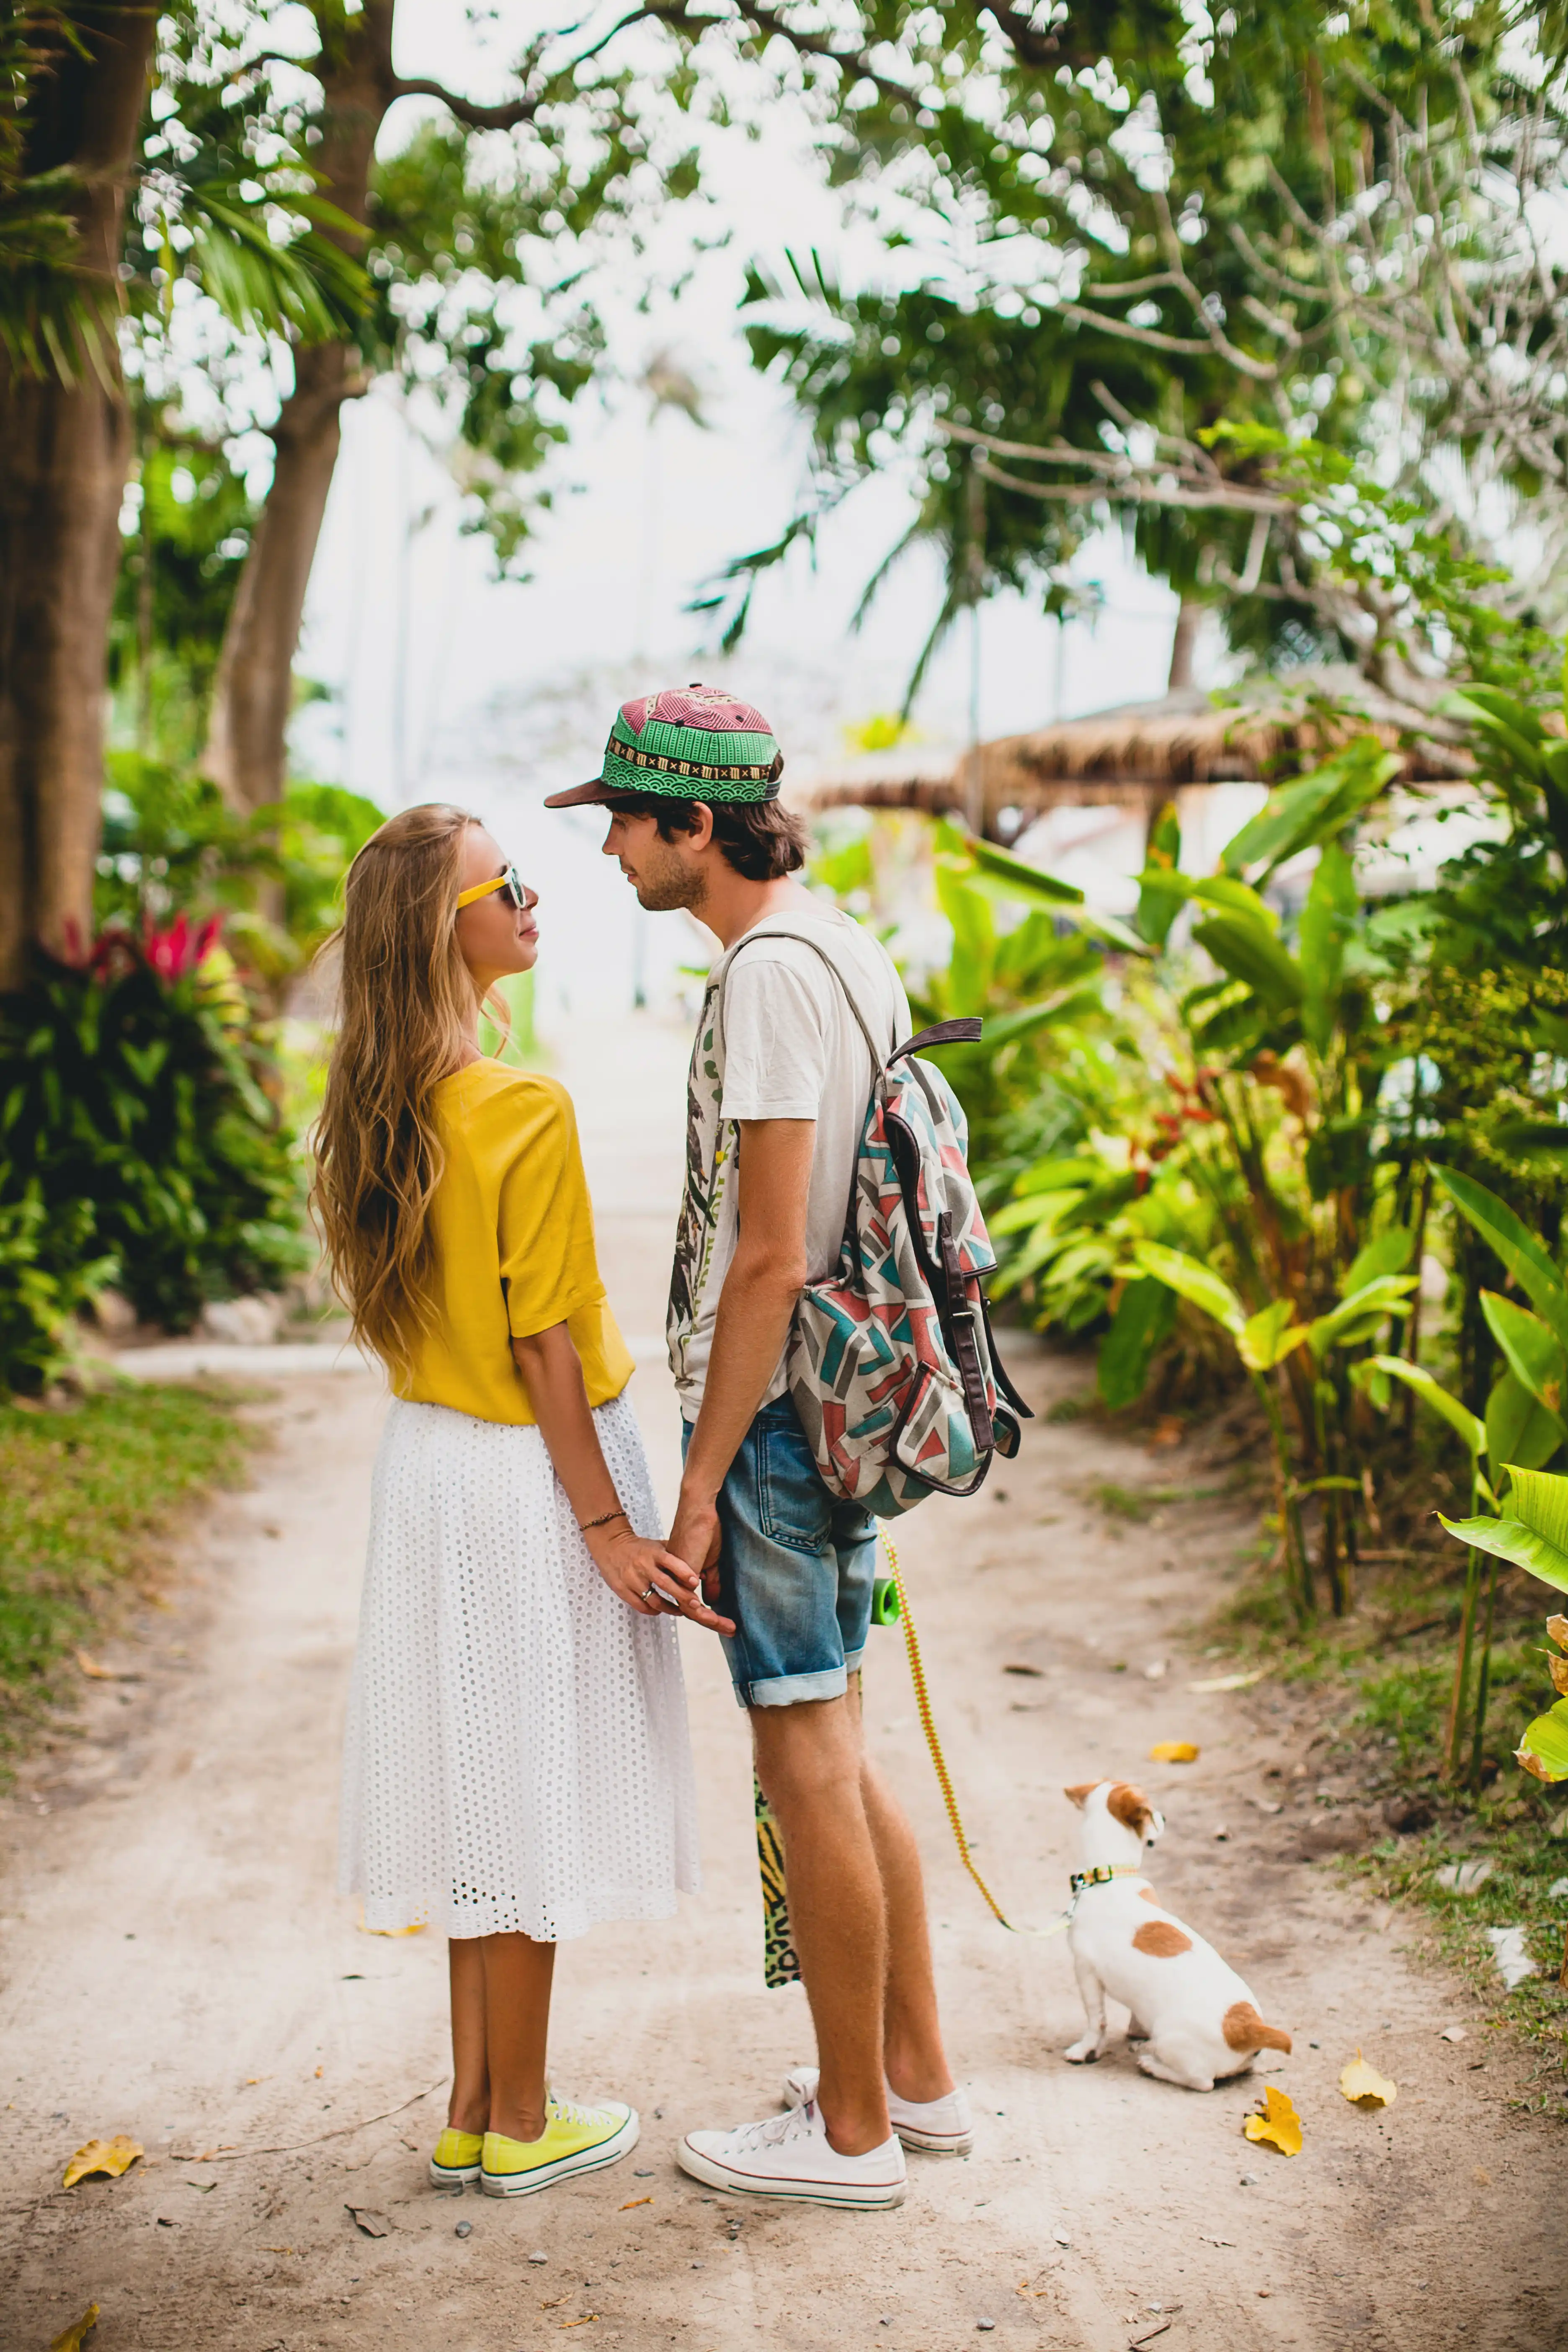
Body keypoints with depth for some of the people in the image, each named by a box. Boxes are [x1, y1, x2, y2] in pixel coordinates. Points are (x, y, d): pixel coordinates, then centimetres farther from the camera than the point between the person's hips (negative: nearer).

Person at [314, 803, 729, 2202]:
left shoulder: (372, 1110, 3)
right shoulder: (525, 1115, -21)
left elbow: (393, 1307, 9)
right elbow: (544, 1351, -19)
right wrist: (609, 1529, -13)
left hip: (425, 1461, 8)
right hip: (528, 1474, -8)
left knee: (476, 1785, 16)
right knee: (532, 1790, 5)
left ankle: (475, 2108, 26)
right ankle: (521, 2125, 19)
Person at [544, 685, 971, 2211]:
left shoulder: (768, 976, -19)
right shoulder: (850, 948, 11)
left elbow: (768, 1258, -21)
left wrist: (699, 1485, -16)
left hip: (778, 1413, -10)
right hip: (846, 1397, 10)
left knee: (807, 1770, 1)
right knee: (837, 1755, 18)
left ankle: (852, 2133, 15)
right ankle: (913, 2076, 30)